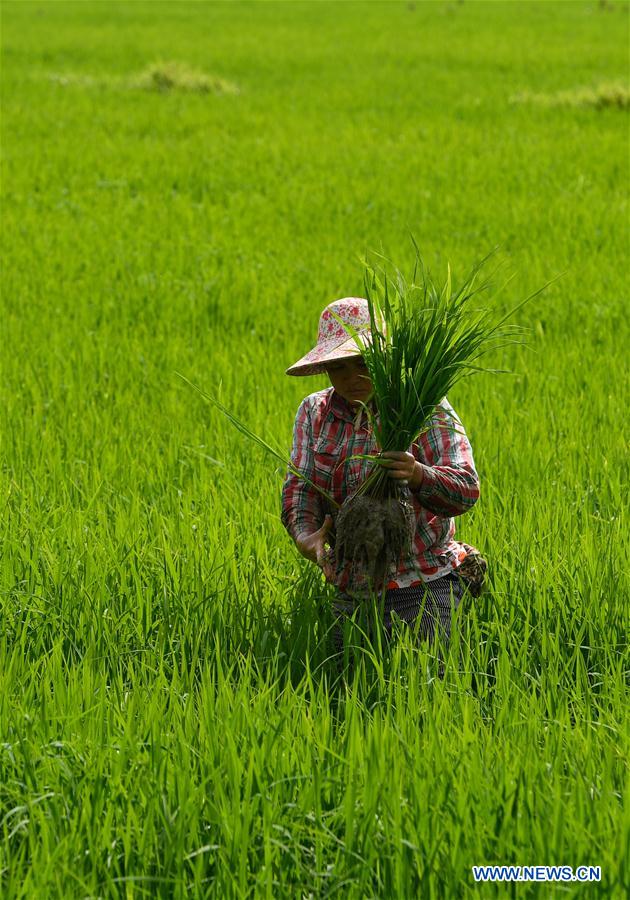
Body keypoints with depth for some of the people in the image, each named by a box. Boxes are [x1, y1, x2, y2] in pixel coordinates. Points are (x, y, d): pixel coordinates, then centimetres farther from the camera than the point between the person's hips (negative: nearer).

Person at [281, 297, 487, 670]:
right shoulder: (314, 412, 7)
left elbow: (466, 490, -17)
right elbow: (300, 486, -2)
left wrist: (417, 476, -39)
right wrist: (305, 533, -24)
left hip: (422, 588, -5)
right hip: (351, 593, 5)